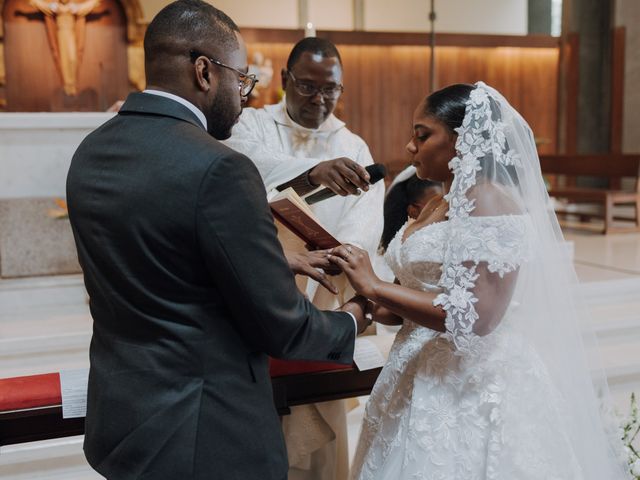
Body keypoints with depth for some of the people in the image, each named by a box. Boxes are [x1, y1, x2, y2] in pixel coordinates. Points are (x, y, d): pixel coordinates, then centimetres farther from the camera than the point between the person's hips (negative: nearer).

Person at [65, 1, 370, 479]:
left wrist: (274, 265, 15)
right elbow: (279, 325, -18)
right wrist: (348, 322, 2)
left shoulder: (90, 153, 1)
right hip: (205, 438, -7)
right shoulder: (218, 168, -24)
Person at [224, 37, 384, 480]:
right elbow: (253, 162, -26)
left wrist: (319, 262, -31)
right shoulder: (253, 125, -1)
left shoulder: (353, 149, 5)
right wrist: (314, 172, -46)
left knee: (315, 439, 9)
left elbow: (364, 226, -11)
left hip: (317, 306, 2)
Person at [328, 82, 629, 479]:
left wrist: (375, 286, -21)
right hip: (427, 382, 8)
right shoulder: (441, 207, 12)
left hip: (474, 390, -8)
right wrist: (385, 306, -1)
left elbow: (475, 316, -24)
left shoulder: (490, 202, -15)